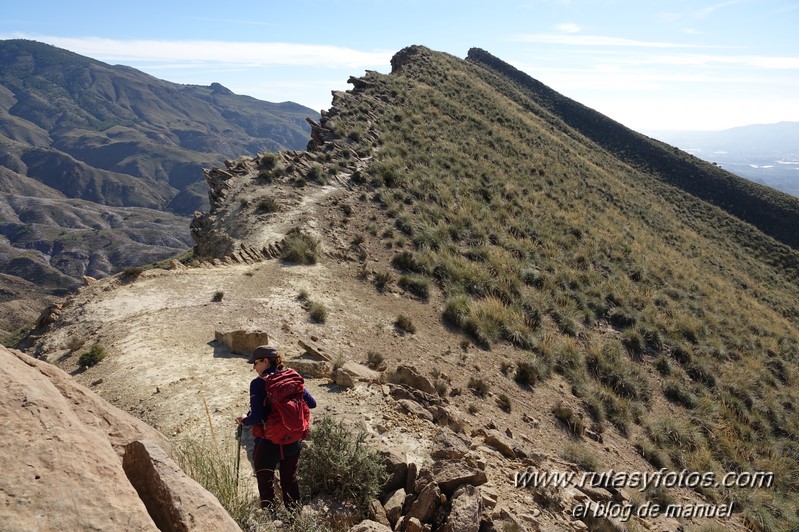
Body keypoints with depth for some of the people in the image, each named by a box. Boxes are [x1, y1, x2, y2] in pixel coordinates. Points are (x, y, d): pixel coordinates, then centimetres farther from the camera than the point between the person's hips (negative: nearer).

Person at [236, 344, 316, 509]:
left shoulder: (258, 383, -17)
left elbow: (256, 418, -22)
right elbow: (312, 403, 0)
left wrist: (244, 420, -2)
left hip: (268, 444, -5)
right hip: (293, 443, 5)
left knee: (266, 485, 16)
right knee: (290, 481, 23)